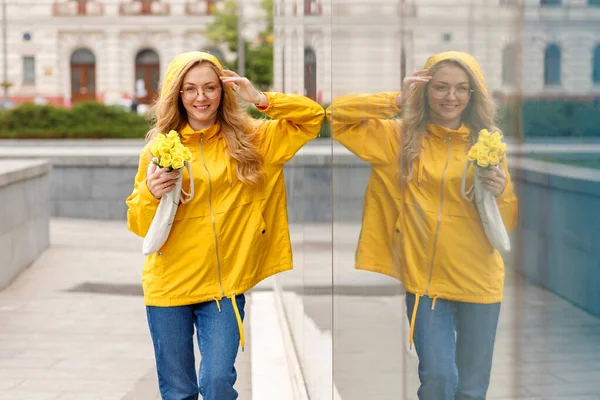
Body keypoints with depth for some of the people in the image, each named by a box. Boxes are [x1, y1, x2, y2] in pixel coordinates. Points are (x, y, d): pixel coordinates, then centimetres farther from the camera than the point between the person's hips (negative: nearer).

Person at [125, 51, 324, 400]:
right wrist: (150, 194, -19)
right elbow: (141, 226, 2)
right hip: (170, 285, 0)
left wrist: (261, 99, -9)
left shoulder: (251, 139, 4)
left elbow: (313, 117, 3)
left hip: (225, 282, 0)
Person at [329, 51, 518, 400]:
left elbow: (508, 223, 6)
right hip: (425, 278, -1)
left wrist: (501, 193, -15)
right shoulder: (399, 136, 2)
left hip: (479, 283, 1)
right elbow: (337, 114, -5)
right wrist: (397, 102, -9)